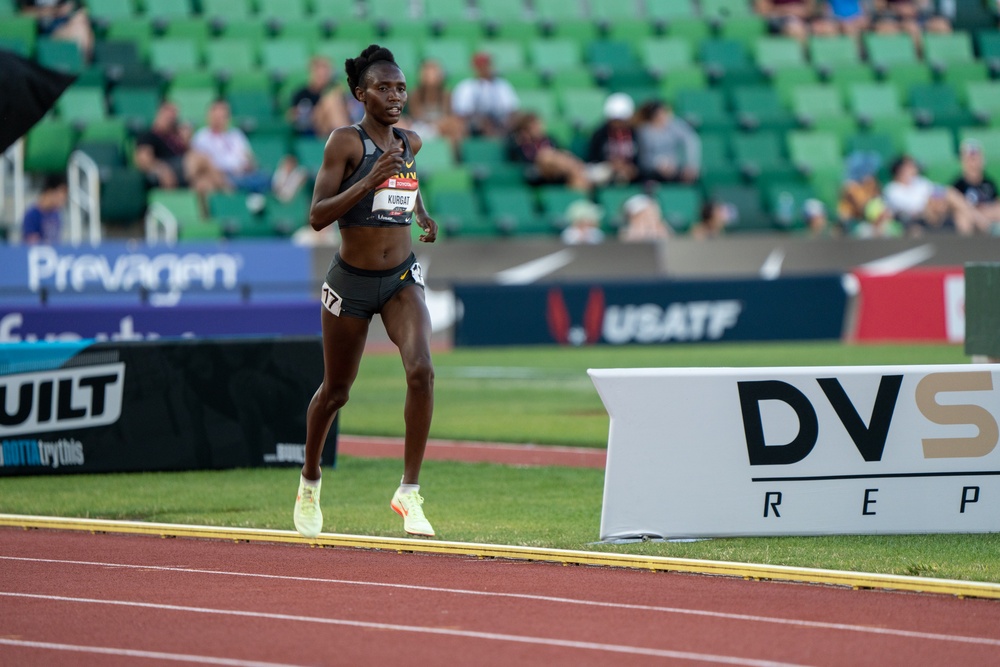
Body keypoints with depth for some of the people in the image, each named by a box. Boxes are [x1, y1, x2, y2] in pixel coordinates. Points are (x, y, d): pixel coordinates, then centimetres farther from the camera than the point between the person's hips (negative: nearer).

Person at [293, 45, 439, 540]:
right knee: (335, 390, 11)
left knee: (421, 370, -21)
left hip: (401, 280, 3)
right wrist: (369, 181, -28)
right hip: (351, 281, -3)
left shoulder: (410, 142, 5)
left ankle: (409, 491, -16)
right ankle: (310, 480, 38)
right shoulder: (345, 142, -12)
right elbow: (317, 216, -18)